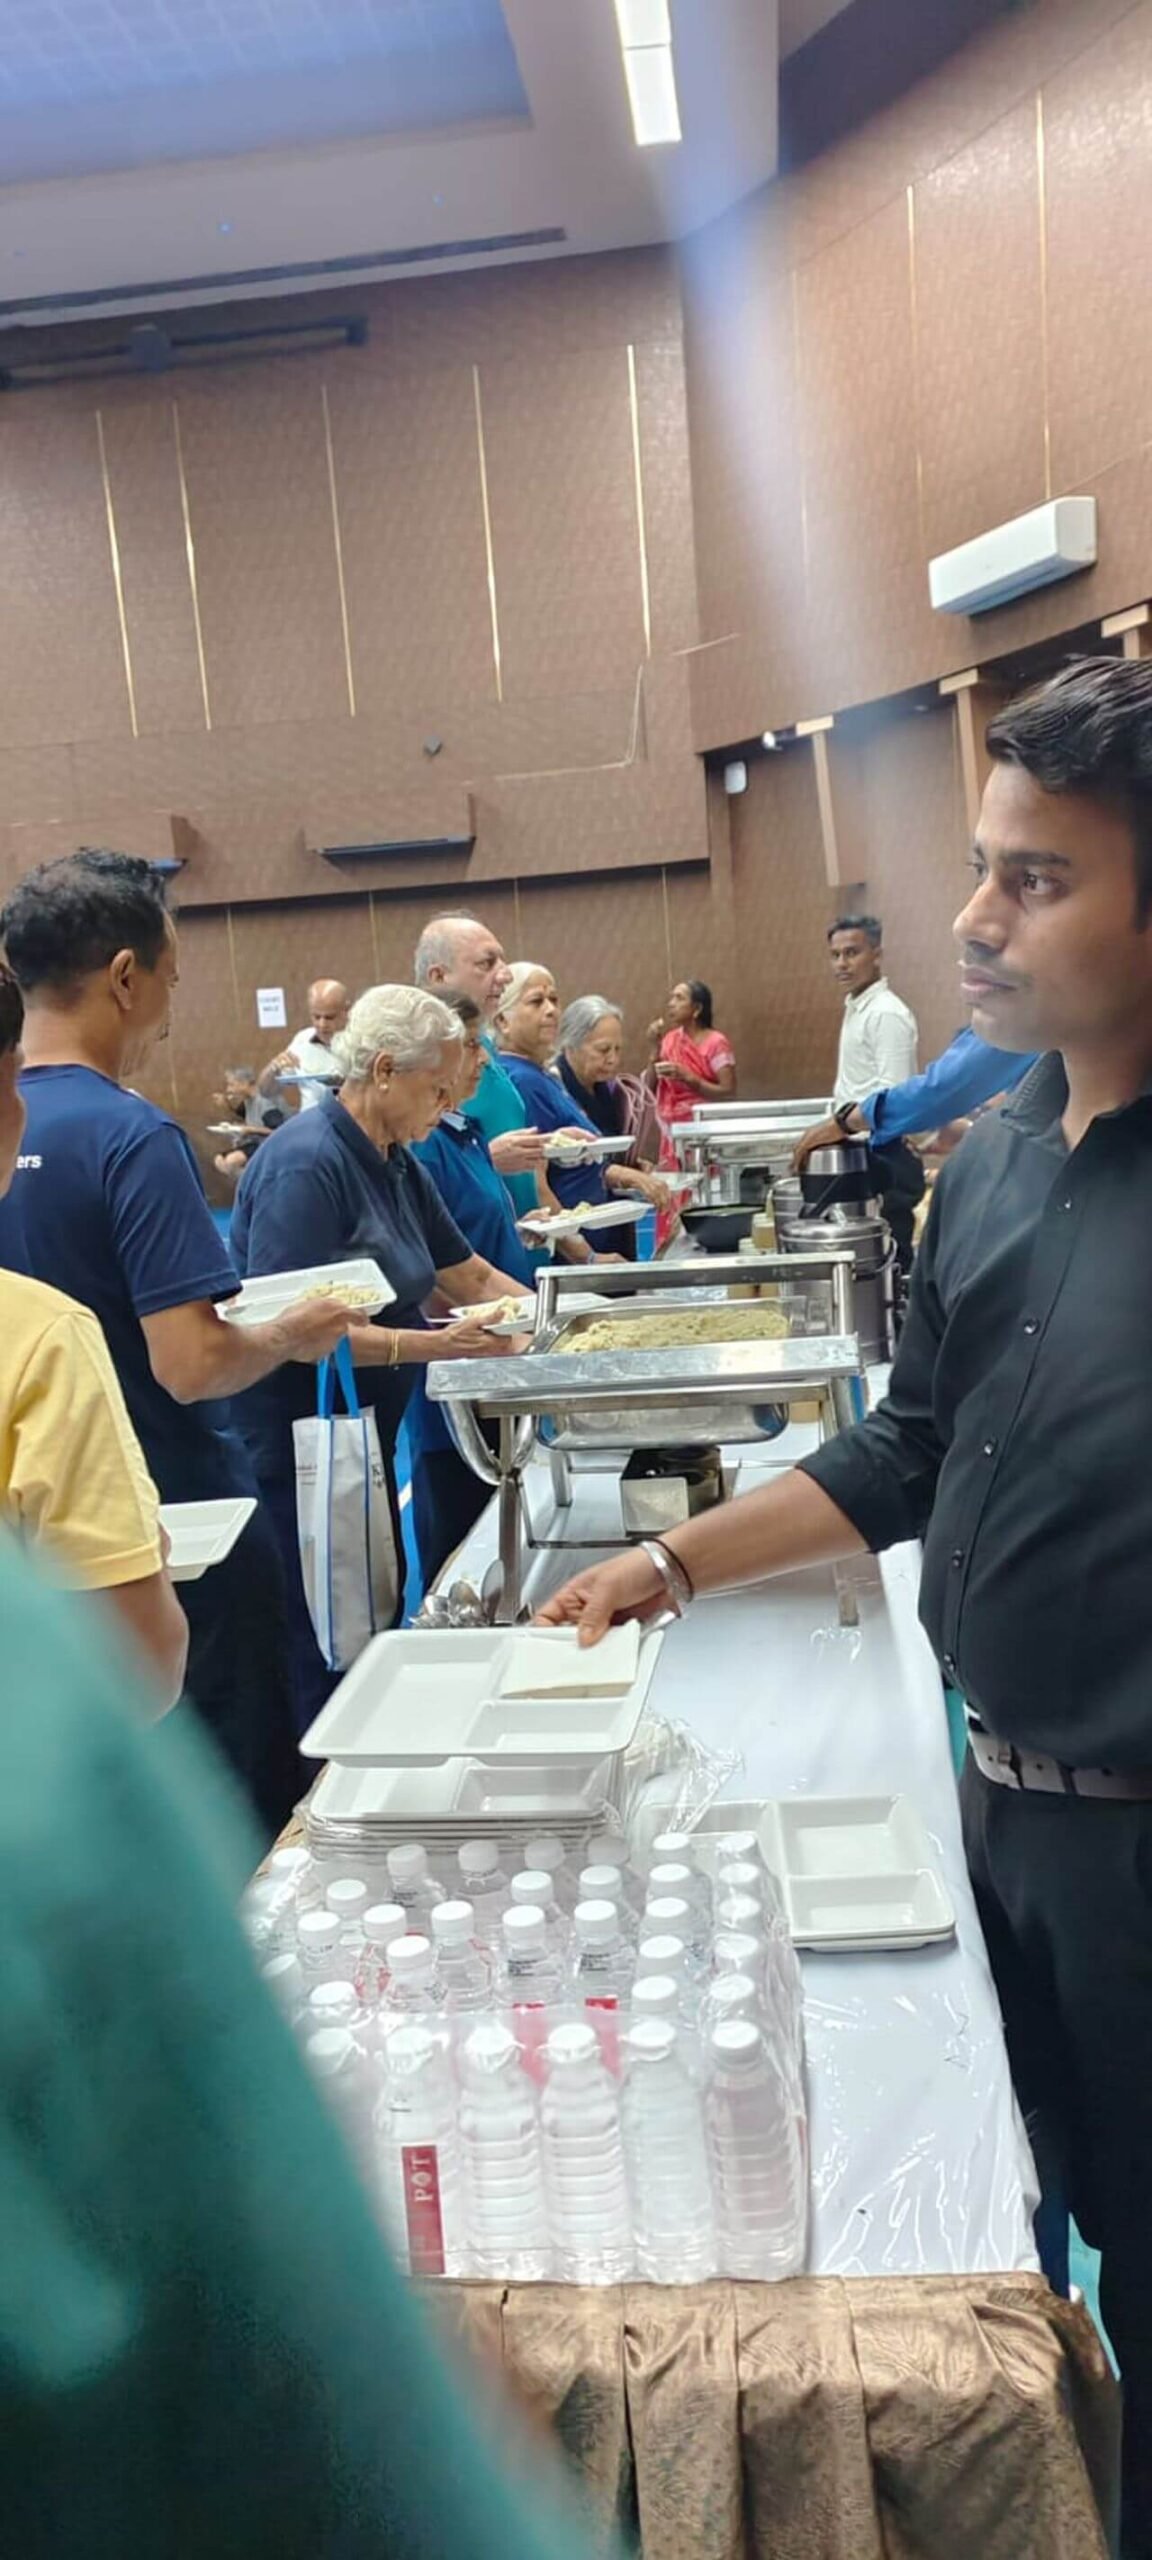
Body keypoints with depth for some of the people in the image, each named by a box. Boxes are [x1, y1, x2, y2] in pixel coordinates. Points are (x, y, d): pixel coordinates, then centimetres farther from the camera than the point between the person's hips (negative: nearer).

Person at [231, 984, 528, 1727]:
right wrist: (430, 1345, -29)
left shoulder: (397, 1163, 7)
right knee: (326, 1657, -1)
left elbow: (472, 1276, 16)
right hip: (296, 1450, -9)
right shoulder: (307, 1163, -20)